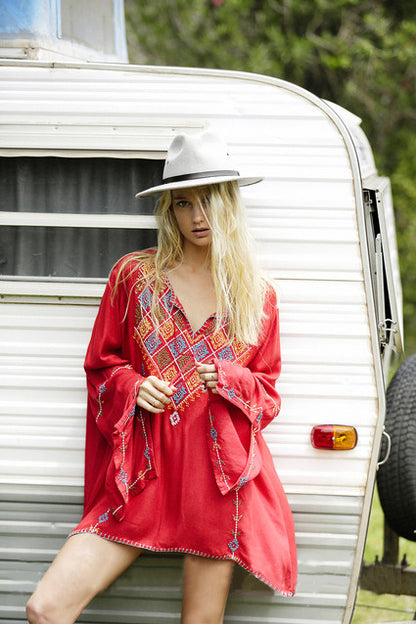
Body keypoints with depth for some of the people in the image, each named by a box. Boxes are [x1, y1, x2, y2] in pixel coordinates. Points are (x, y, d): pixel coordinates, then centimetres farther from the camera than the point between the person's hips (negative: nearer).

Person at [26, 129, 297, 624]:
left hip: (219, 471, 0)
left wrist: (230, 380, -4)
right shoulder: (133, 276, 7)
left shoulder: (257, 294, 9)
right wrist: (133, 387, -6)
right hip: (141, 468, 0)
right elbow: (101, 363, 15)